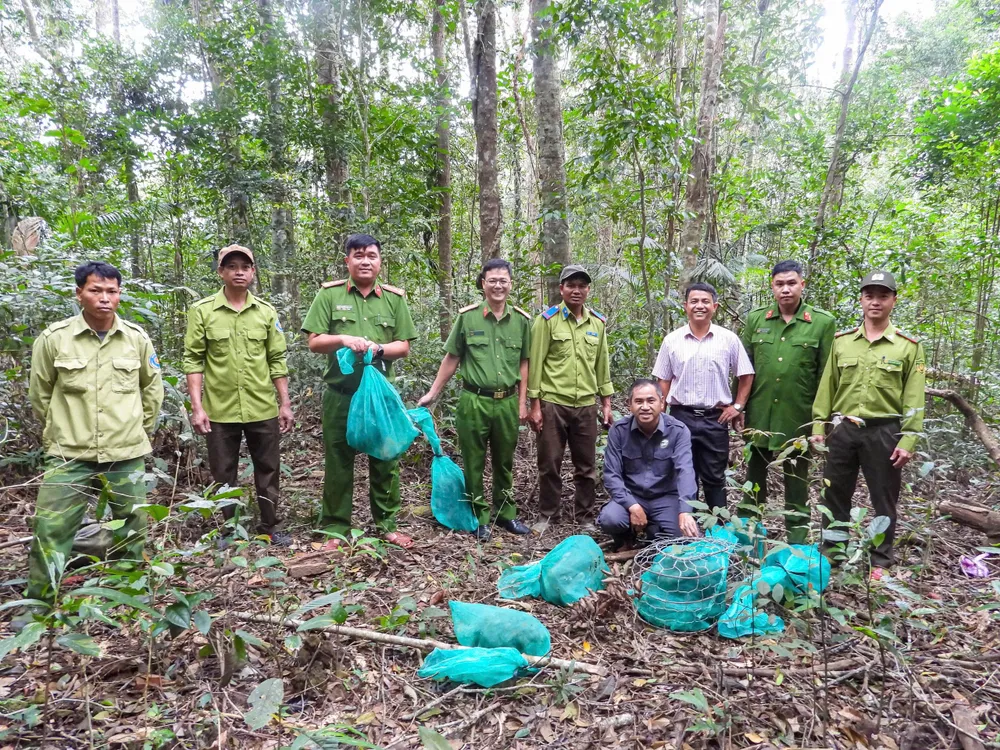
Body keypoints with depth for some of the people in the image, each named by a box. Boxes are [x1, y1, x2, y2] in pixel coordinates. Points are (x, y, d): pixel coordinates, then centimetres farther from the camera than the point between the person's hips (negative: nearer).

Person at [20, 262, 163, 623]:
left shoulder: (137, 338, -2)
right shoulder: (53, 338, -7)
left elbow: (152, 388, 12)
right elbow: (40, 394, 6)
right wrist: (58, 435, 11)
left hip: (127, 456, 2)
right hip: (69, 456, -1)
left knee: (131, 531, 12)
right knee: (49, 532, -2)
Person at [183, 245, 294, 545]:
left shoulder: (266, 312, 4)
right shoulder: (202, 311, -2)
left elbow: (277, 360, 6)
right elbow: (194, 360, -3)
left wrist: (285, 403, 4)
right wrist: (197, 407, -9)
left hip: (262, 409, 2)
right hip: (220, 410, -2)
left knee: (268, 471, 11)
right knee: (223, 475, 10)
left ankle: (269, 527, 26)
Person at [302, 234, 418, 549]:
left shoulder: (395, 298, 6)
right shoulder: (329, 294, 2)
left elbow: (404, 346, 4)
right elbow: (314, 342, -1)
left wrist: (377, 349, -14)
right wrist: (343, 339, -19)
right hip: (340, 393, -1)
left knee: (385, 460, 10)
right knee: (338, 462, 7)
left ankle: (386, 524, 24)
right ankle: (336, 528, 20)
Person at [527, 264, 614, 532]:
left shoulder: (598, 322, 8)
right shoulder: (547, 320, -5)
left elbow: (602, 364, 13)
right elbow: (535, 364, -6)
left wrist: (606, 403, 11)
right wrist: (534, 405, -9)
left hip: (586, 405, 4)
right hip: (552, 403, -3)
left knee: (586, 465, 11)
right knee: (550, 463, 6)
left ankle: (585, 514, 26)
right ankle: (547, 515, 22)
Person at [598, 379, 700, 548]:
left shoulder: (678, 430, -12)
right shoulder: (618, 430, -10)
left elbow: (685, 470, -24)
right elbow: (612, 474, -10)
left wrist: (685, 511, -39)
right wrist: (632, 506, -24)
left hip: (665, 497, 0)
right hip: (630, 496, 0)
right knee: (609, 520, -29)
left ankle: (653, 532, 11)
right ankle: (626, 536, 9)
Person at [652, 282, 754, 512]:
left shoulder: (729, 339, -1)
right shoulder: (671, 340, 1)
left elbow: (746, 375, 7)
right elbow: (663, 380, 6)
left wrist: (737, 406, 0)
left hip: (715, 418, 0)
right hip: (681, 416, 1)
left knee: (715, 477, 10)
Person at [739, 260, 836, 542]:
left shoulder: (823, 323, -3)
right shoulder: (755, 319, 4)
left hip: (799, 418, -2)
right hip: (758, 416, 2)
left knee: (796, 481, 11)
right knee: (754, 477, 14)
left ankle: (797, 544, 24)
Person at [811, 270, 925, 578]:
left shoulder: (909, 346, -1)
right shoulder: (841, 341, 6)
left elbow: (914, 398, -3)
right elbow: (827, 387, 7)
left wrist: (908, 440, -8)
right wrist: (819, 427, 2)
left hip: (884, 432, -2)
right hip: (842, 430, 2)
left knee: (884, 500, 8)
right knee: (834, 495, 10)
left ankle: (881, 562, 23)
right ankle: (831, 553, 25)